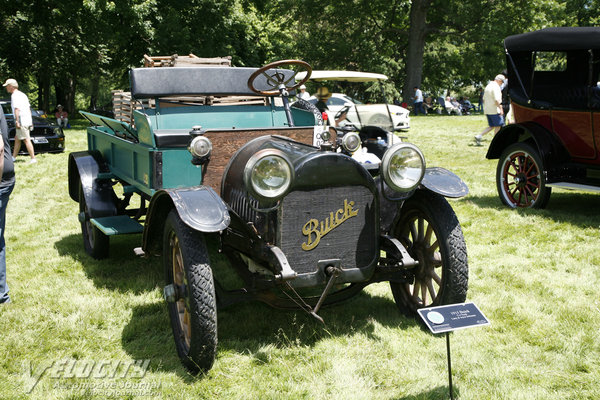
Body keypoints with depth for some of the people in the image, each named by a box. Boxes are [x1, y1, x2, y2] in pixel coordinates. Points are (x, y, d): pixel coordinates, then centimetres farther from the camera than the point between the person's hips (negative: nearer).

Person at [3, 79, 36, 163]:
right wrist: (30, 121, 23)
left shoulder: (15, 95, -10)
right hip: (27, 120, 10)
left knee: (26, 140, -9)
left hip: (22, 121, -10)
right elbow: (29, 108, 22)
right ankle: (13, 157, 20)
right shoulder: (22, 94, 20)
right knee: (17, 139, 15)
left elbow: (16, 109, -19)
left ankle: (33, 158, -12)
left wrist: (17, 121, -20)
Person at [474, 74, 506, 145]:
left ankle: (479, 136, 0)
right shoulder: (496, 87, -14)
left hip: (487, 110, 9)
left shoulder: (488, 86, 16)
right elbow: (497, 100, -21)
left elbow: (484, 99, 20)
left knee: (491, 126, 12)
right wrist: (501, 109, -17)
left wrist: (485, 108, 26)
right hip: (494, 110, -9)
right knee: (498, 126, 1)